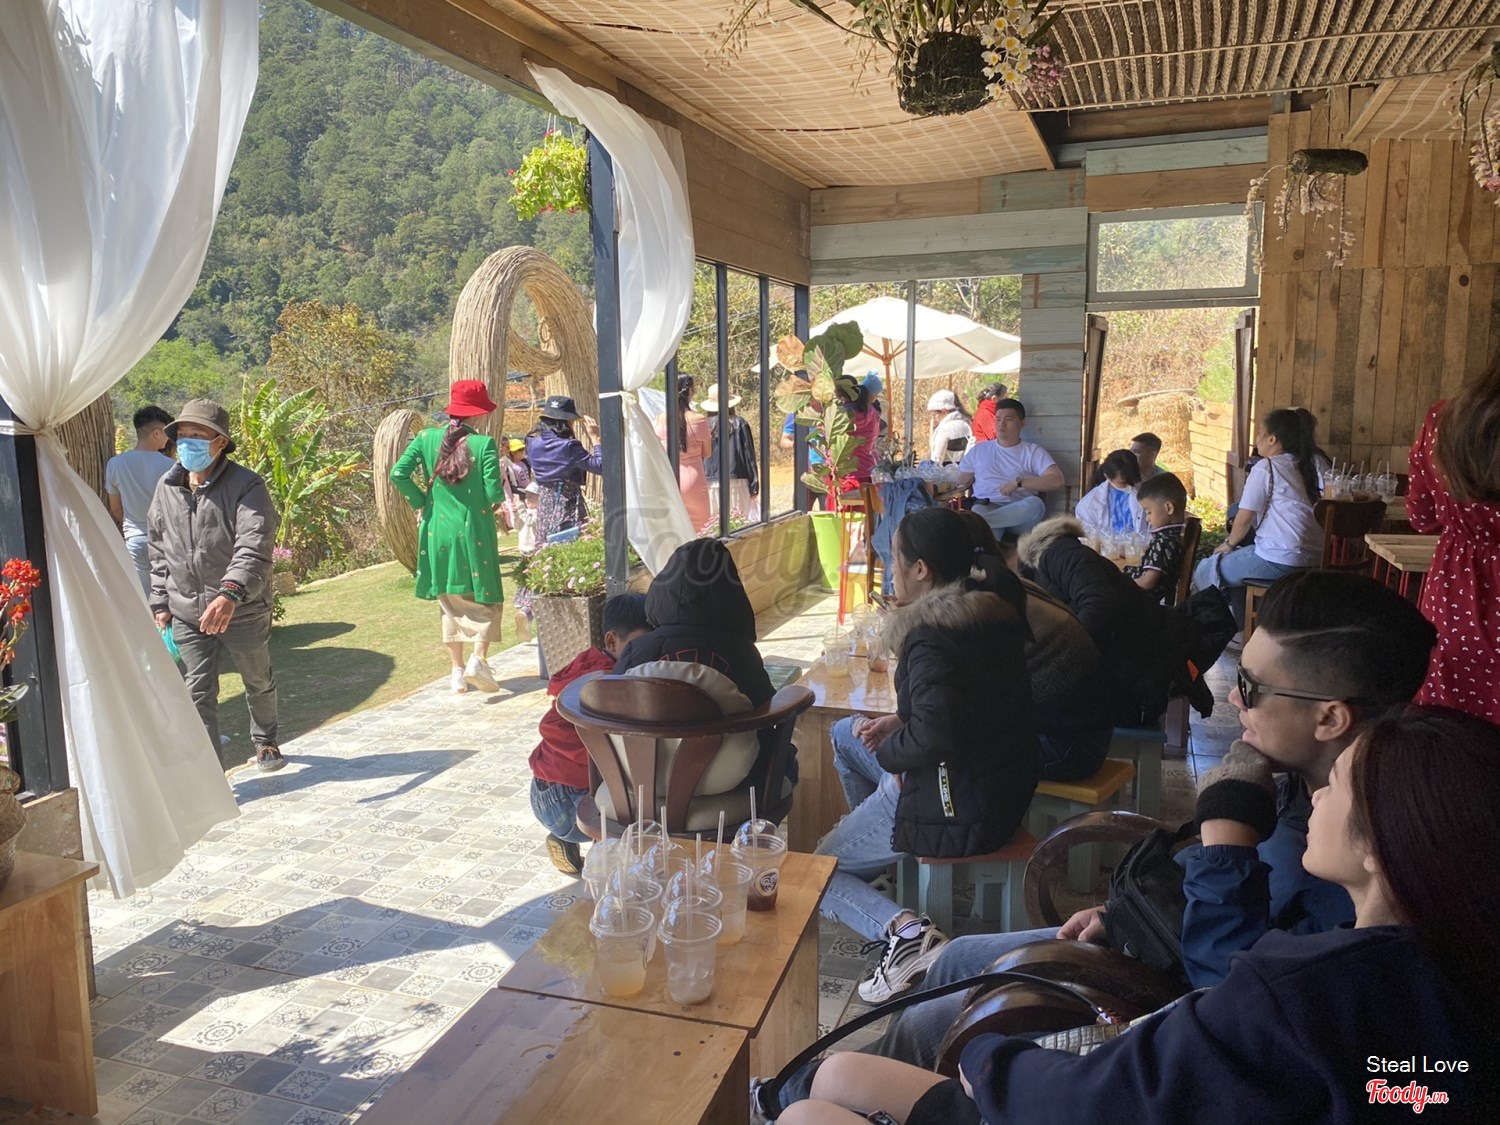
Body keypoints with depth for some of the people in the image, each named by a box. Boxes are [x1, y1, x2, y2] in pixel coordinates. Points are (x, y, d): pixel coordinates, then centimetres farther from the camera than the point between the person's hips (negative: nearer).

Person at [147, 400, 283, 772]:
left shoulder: (246, 486, -17)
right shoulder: (166, 488, 2)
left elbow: (254, 549, -31)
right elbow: (158, 552, 13)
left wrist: (231, 593, -45)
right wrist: (161, 604, 10)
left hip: (244, 611, -3)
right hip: (187, 614, 4)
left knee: (258, 681, 17)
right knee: (197, 692, 2)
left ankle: (266, 741, 43)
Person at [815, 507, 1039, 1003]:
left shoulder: (931, 637, -24)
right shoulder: (993, 611, 4)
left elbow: (934, 735, -34)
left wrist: (888, 754, -14)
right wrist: (898, 722, 5)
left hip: (954, 808, -9)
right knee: (844, 732, 26)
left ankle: (904, 930, -14)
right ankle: (881, 846, 29)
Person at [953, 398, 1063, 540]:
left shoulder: (1033, 452, 12)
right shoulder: (979, 450, 22)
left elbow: (1056, 480, -4)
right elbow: (960, 482, 24)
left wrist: (1018, 482, -12)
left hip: (1020, 513, 0)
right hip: (986, 507, 0)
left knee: (1035, 503, -37)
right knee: (979, 511, -38)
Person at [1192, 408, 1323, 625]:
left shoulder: (1266, 467, -8)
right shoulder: (1303, 467, 17)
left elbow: (1245, 517, -6)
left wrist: (1229, 544, 12)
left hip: (1282, 560, -9)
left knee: (1207, 570, 4)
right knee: (1236, 560, 29)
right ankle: (1240, 625, 31)